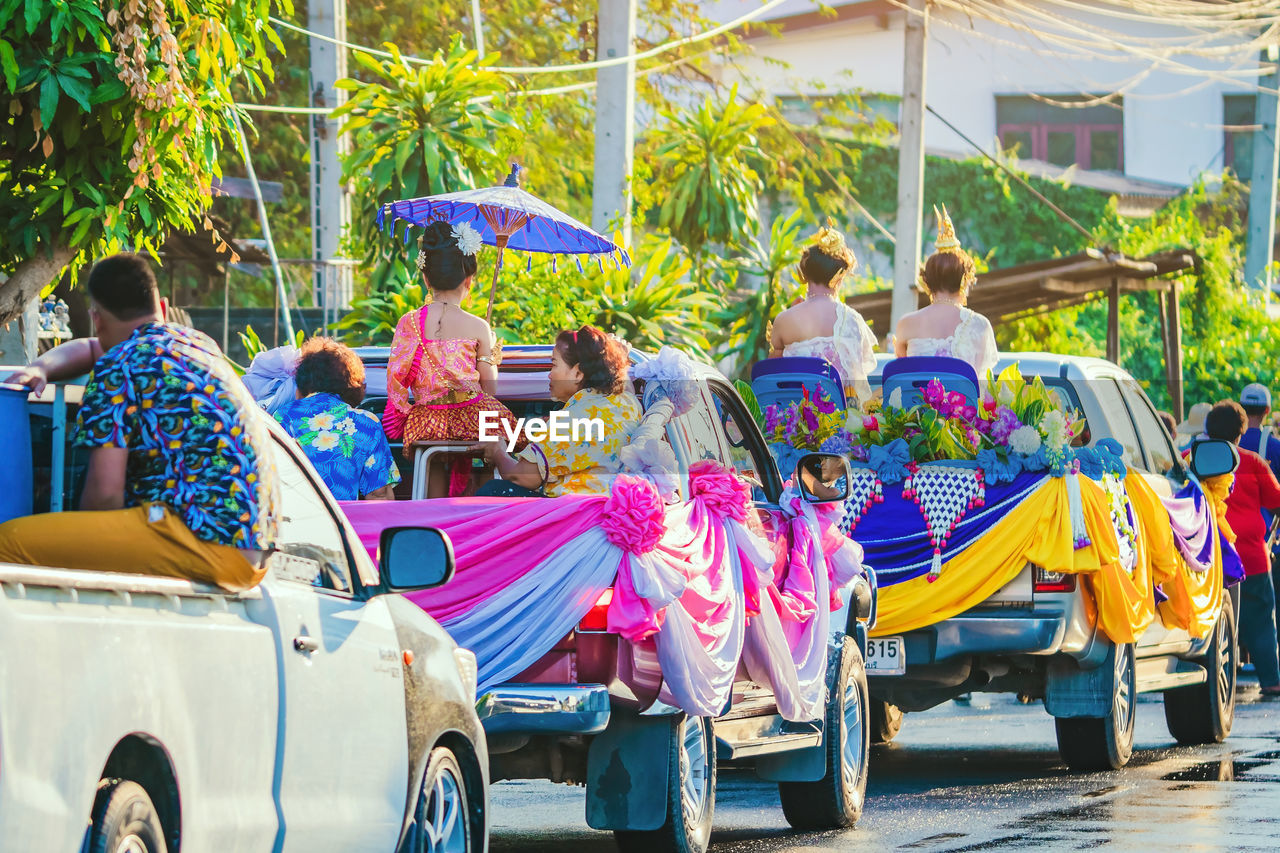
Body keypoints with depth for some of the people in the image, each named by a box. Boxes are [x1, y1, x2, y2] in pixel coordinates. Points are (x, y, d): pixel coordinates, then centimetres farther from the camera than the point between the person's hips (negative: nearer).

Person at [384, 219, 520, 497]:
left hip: (427, 420, 1)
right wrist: (493, 360, 21)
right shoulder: (478, 328, -7)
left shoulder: (409, 323, -4)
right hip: (473, 418, -1)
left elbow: (396, 375, -5)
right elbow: (490, 388, -1)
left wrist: (400, 414, 13)